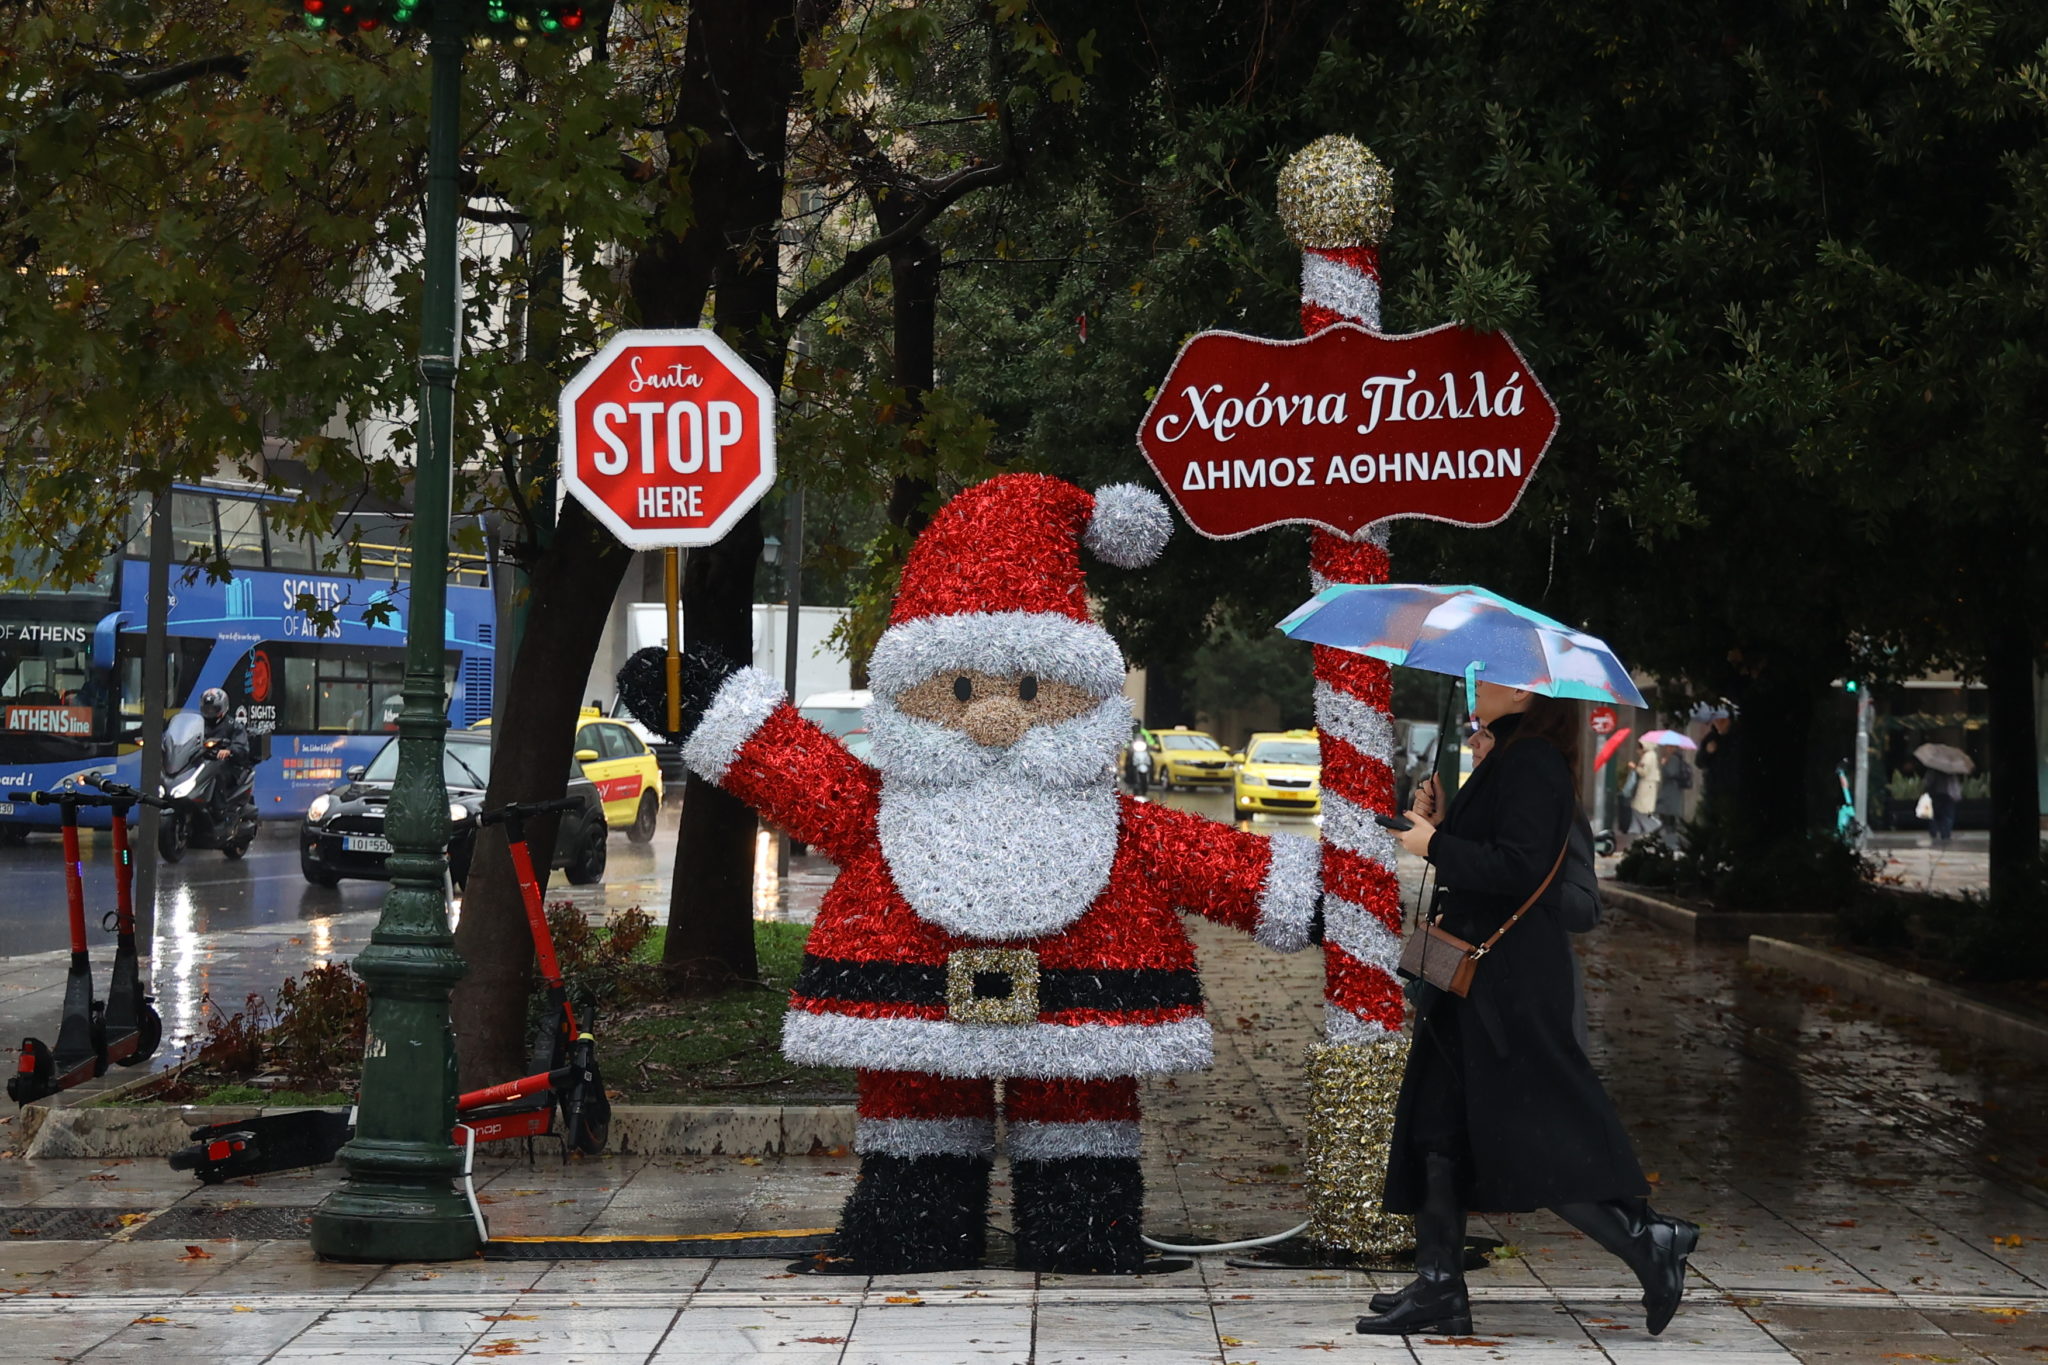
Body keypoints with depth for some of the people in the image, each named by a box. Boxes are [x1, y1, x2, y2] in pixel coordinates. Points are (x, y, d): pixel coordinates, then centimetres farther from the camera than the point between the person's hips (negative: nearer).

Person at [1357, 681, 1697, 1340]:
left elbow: (1520, 867, -25)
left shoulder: (1532, 764, -17)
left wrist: (1435, 846, -18)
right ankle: (1438, 1290, 16)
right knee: (1438, 1133, 11)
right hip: (1475, 976, 11)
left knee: (1529, 1138, -7)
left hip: (1509, 984, -11)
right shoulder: (1508, 757, 14)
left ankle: (1647, 1238, 3)